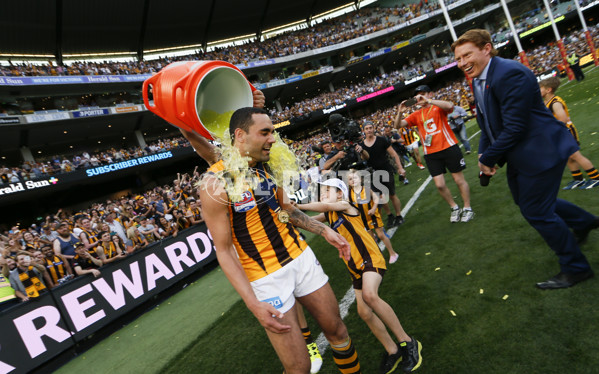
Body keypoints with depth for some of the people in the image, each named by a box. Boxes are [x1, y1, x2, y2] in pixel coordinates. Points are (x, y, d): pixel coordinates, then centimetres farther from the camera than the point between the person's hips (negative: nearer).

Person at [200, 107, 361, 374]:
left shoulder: (268, 166, 1)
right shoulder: (216, 183, -17)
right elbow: (224, 251, -14)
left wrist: (324, 231, 6)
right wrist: (253, 303, -20)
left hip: (300, 257, 6)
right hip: (266, 277, -5)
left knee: (336, 329, 16)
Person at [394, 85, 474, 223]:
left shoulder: (438, 107, 0)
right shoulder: (416, 115, 11)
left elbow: (449, 106, -23)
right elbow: (398, 125, 4)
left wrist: (428, 101, -26)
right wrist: (400, 112, -14)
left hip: (449, 148, -3)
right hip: (431, 154, 4)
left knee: (459, 180, 6)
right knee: (440, 184, 2)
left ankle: (467, 208, 22)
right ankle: (454, 208, 24)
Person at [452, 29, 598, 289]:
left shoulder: (510, 74, -25)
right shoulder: (478, 80, 7)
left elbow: (515, 127, -28)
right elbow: (487, 122, 14)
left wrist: (489, 158, -19)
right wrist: (483, 154, 2)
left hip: (540, 152, -10)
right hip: (518, 156, 10)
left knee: (536, 212, -2)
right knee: (525, 200, 25)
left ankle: (575, 268, 22)